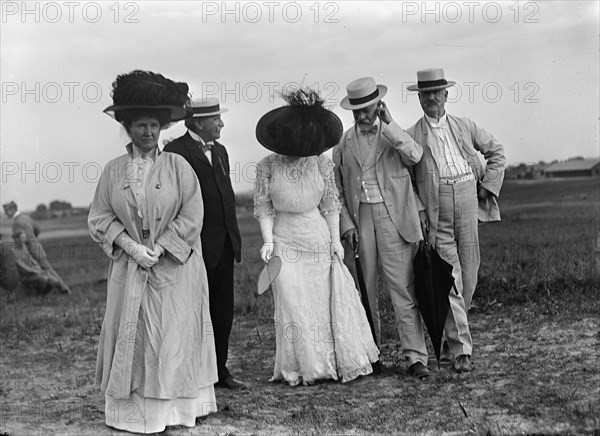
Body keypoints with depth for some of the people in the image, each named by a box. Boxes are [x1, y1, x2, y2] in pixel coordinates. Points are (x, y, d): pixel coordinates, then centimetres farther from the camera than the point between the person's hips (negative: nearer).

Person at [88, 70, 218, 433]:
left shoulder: (178, 165, -1)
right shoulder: (113, 171, 5)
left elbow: (192, 216, -5)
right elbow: (100, 217, 4)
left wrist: (157, 249, -13)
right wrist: (132, 247, -11)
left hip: (175, 267, -2)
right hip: (129, 267, 2)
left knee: (175, 334, 2)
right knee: (133, 336, 3)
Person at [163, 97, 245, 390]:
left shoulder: (219, 151, 17)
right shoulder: (175, 152, -10)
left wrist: (234, 235, 16)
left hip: (225, 244, 8)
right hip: (197, 245, -8)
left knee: (223, 311, 12)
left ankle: (219, 370, 23)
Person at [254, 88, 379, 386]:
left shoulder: (321, 163, -1)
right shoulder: (267, 166, -5)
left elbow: (330, 204, 5)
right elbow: (263, 207, 0)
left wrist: (335, 239, 3)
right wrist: (268, 240, -9)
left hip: (318, 237, 1)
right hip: (284, 241, -1)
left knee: (326, 300, 4)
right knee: (292, 304, -1)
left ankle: (339, 361, 16)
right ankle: (304, 366, 9)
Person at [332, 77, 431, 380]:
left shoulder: (394, 135, 6)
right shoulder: (344, 142, 11)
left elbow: (414, 155, -17)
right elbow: (337, 188, 12)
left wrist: (388, 123, -14)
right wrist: (346, 223, 1)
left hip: (393, 217, -3)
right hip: (360, 218, 3)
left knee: (403, 288, -7)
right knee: (365, 290, 8)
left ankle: (415, 357, -6)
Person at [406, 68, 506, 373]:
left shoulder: (465, 127, 12)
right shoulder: (411, 136, 3)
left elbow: (496, 152, 20)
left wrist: (488, 185, 9)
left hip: (467, 202, 3)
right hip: (436, 213, -3)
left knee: (468, 275, 8)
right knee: (449, 279, -8)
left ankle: (451, 331, 29)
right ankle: (461, 349, -6)